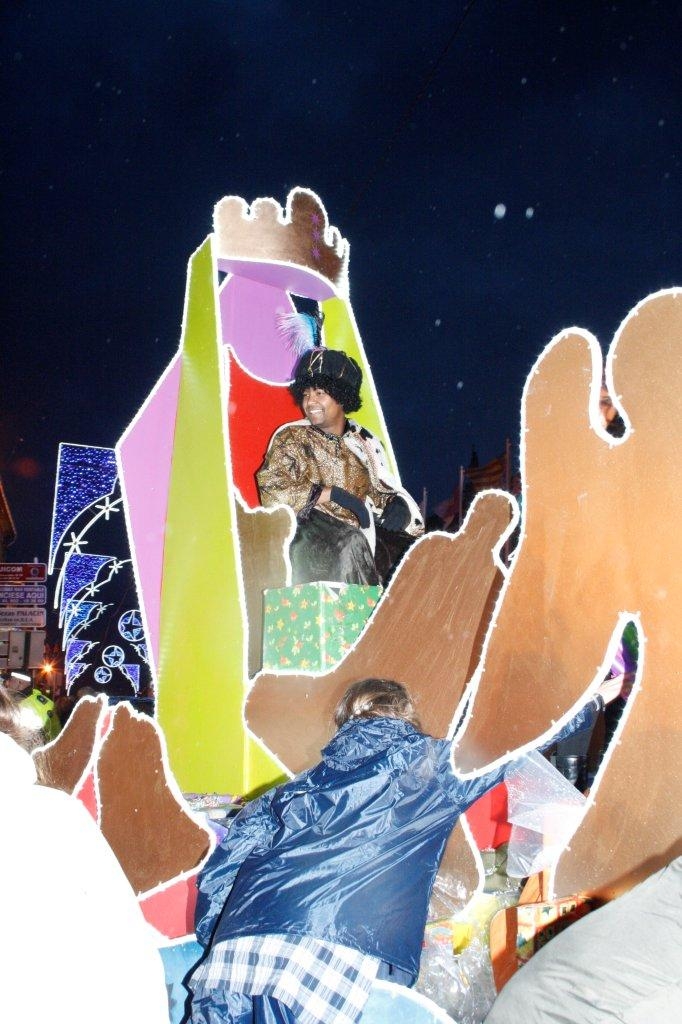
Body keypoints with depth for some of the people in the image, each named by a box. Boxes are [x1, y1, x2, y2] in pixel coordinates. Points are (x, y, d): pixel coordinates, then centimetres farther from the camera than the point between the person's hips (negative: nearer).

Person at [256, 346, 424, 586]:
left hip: (362, 533, 5)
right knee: (351, 545, -33)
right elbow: (270, 490, -10)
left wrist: (398, 506, -7)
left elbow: (384, 489, 17)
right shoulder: (291, 438, 3)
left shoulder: (364, 442, 14)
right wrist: (333, 494, -16)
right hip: (310, 537, -4)